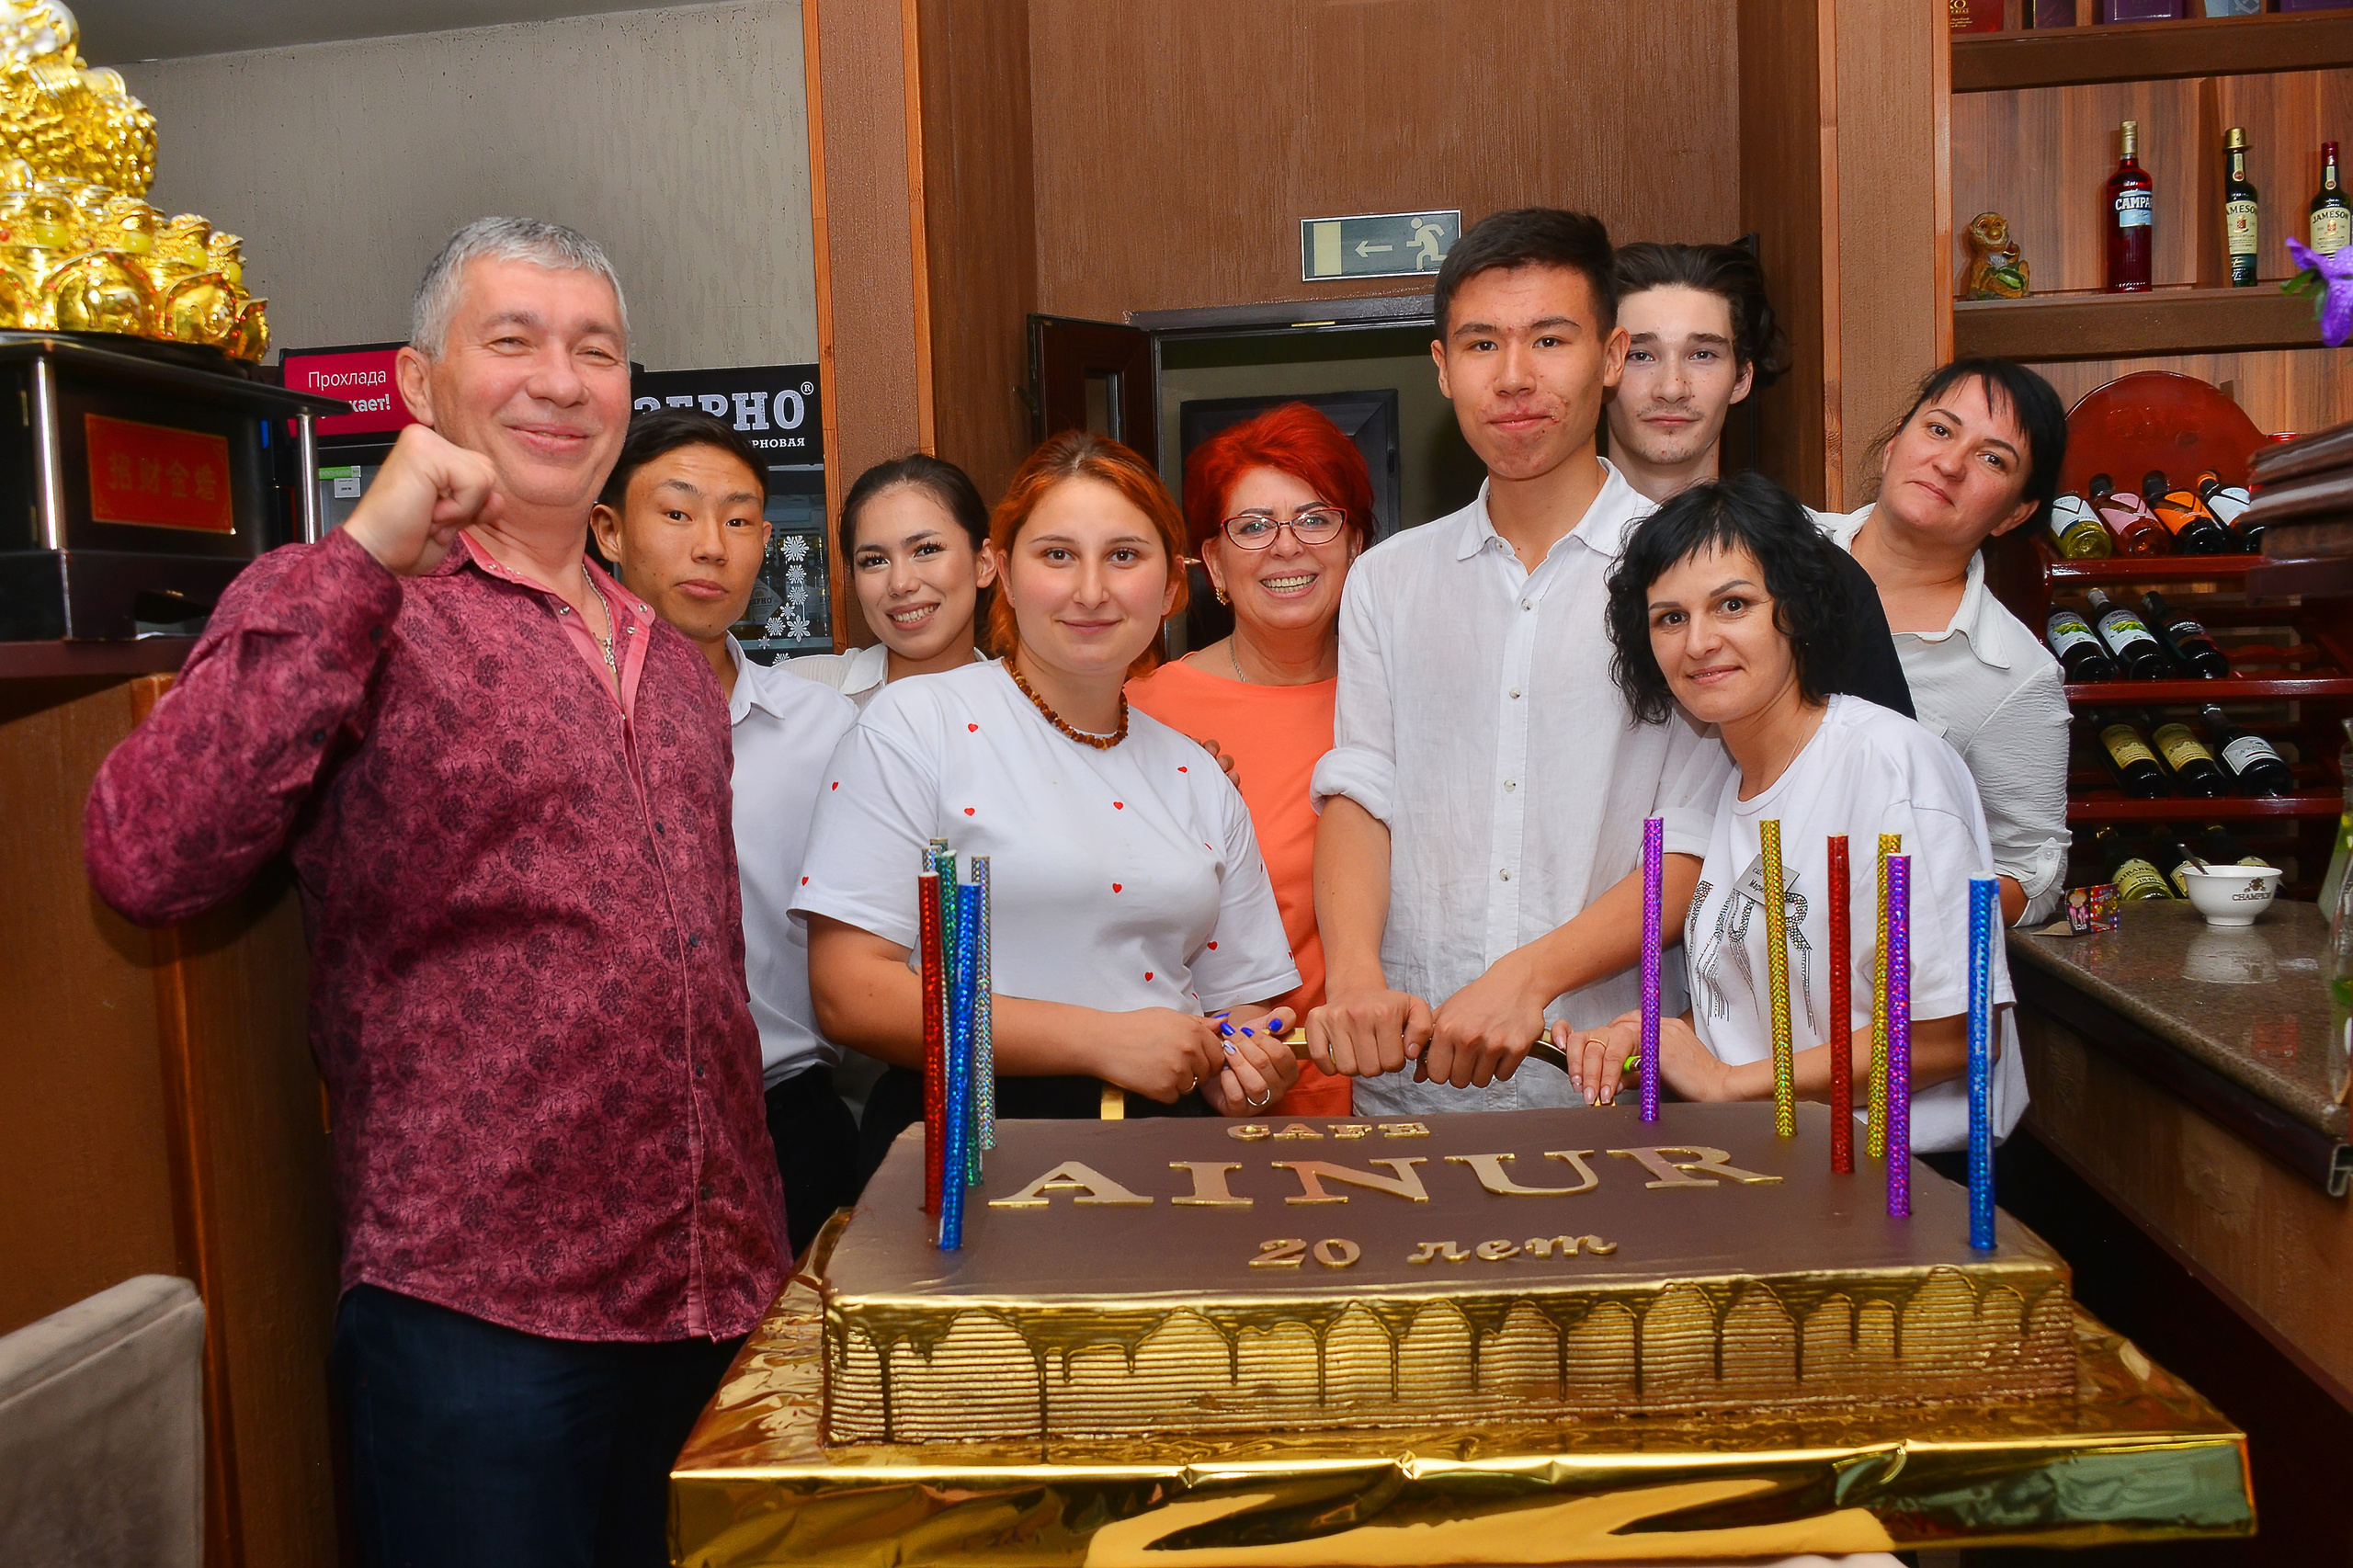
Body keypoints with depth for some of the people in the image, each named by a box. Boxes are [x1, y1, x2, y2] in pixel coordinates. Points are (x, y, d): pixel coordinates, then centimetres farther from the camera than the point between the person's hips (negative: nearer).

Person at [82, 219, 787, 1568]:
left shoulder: (673, 662, 13)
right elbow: (148, 861, -23)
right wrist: (361, 557, -24)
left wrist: (753, 1260, 16)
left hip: (714, 1304, 6)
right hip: (478, 1311, -6)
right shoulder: (339, 611, -6)